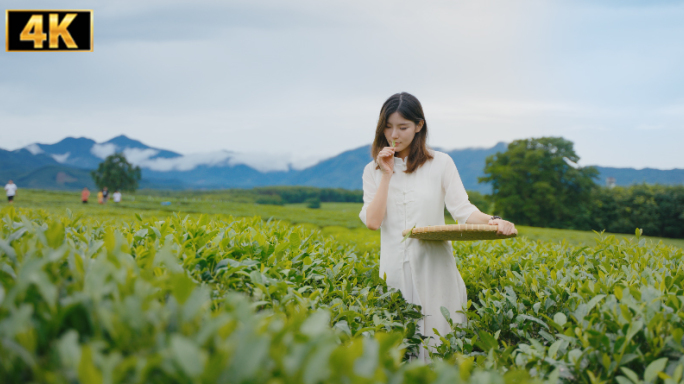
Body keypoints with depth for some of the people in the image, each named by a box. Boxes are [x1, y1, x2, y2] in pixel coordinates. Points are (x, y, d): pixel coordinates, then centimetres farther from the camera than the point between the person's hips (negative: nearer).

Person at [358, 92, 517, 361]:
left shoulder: (441, 163, 3)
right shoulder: (374, 170, 9)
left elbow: (462, 210, -3)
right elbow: (372, 222, -3)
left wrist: (492, 221, -22)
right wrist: (387, 175, -5)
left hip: (434, 267, -1)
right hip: (396, 269, 2)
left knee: (439, 341, -2)